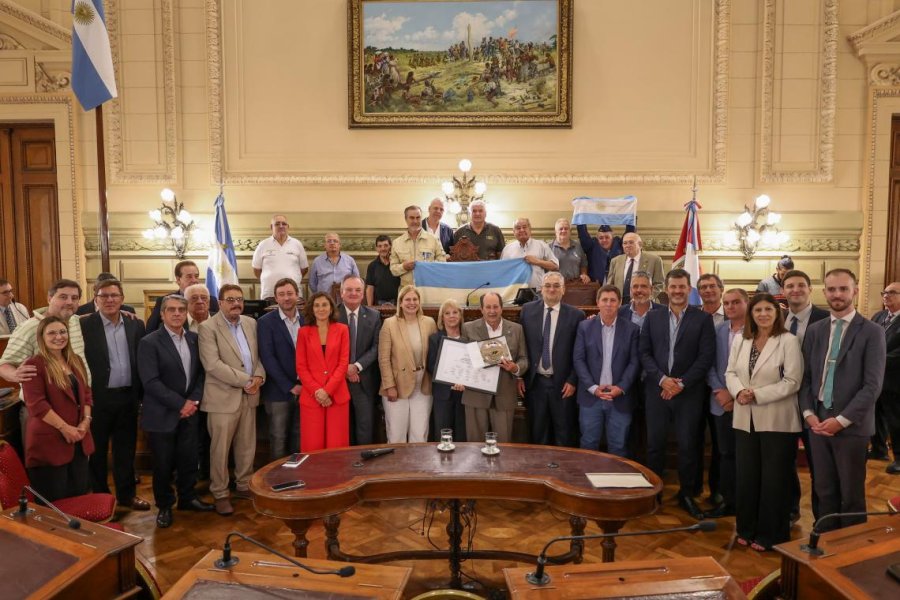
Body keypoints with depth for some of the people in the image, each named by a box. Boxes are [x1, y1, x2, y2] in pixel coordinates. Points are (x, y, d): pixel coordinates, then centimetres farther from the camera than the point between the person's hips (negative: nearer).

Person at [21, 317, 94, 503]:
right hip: (49, 441, -7)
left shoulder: (76, 361, 11)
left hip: (78, 439, 7)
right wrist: (64, 428, -17)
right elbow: (37, 404, -18)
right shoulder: (34, 365, -11)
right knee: (54, 501, 2)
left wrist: (86, 421, -2)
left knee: (80, 492, 13)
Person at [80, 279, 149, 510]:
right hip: (98, 398, -3)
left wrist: (142, 394, 4)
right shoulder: (84, 325, -8)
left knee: (126, 449, 14)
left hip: (128, 397, 3)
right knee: (97, 450, 11)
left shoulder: (136, 324, 4)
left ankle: (126, 494, 28)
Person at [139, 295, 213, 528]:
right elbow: (151, 382, -18)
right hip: (162, 415, -4)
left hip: (189, 412, 5)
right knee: (163, 464, 7)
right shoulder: (149, 342, -11)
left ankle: (187, 498, 33)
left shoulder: (194, 339, 5)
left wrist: (193, 400, -7)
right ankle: (164, 506, 26)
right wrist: (180, 404, -18)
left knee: (189, 459, 13)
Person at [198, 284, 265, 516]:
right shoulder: (208, 327, -9)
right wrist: (245, 380, -18)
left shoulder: (251, 323, 9)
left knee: (247, 446, 14)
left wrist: (259, 376, -7)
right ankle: (220, 494, 18)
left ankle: (244, 485, 30)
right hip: (224, 397, -5)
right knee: (220, 449, 4)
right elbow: (213, 364, -18)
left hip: (249, 395, 5)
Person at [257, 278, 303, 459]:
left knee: (299, 437, 11)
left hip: (304, 389, 3)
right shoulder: (266, 322, -4)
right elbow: (267, 358, -10)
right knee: (279, 439, 5)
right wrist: (290, 386, -13)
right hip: (279, 391, -3)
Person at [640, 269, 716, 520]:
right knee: (655, 443, 6)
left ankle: (687, 494, 19)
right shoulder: (653, 317, 8)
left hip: (689, 392, -2)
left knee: (687, 444, 4)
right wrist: (662, 378, -9)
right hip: (657, 389, 2)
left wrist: (682, 383, -11)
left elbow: (706, 356, -5)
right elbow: (644, 352, 4)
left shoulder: (703, 318, 1)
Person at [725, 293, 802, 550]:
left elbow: (792, 382, -14)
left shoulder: (789, 341, -8)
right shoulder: (740, 341, 9)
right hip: (746, 419, 5)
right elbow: (731, 373, 8)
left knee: (773, 479, 6)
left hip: (776, 421, -5)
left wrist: (757, 395, -19)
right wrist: (739, 392, -13)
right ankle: (747, 528, 27)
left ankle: (770, 534, 20)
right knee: (746, 477, 12)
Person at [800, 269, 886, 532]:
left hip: (851, 425, -4)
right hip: (817, 421, 4)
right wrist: (808, 413, -4)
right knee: (824, 490, 12)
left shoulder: (872, 332, -5)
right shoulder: (814, 330, 9)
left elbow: (873, 385, -11)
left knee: (851, 494, 8)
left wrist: (842, 420, -15)